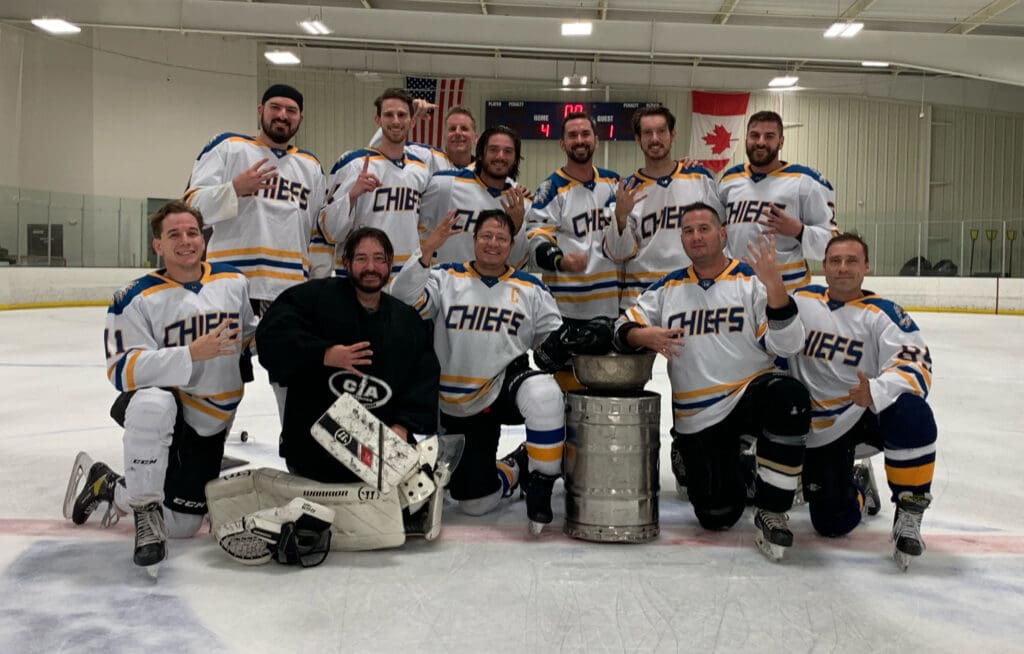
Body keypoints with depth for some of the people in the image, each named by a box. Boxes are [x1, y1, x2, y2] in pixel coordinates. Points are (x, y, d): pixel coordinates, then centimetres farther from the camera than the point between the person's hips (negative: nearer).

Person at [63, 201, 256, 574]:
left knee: (181, 526, 6)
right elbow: (122, 371, -25)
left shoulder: (233, 282, 1)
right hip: (159, 408, -4)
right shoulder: (137, 299, -14)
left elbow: (249, 335, 16)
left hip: (210, 424, 4)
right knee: (152, 403, -43)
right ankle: (145, 508, -19)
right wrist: (192, 354, -36)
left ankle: (109, 487, 34)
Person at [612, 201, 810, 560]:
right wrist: (643, 336, -18)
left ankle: (771, 510, -20)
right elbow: (625, 327, 6)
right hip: (696, 417, 2)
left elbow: (787, 345, -12)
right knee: (716, 516, -3)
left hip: (750, 392, -2)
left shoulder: (752, 279, -3)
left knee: (790, 398, -37)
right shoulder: (668, 288, 7)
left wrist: (774, 287, -27)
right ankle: (730, 468, 34)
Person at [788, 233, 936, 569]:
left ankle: (908, 513, -16)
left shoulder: (882, 313, -10)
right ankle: (857, 485, 34)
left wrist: (875, 392, -43)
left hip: (873, 412, -1)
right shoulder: (802, 301, 0)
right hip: (822, 426, 2)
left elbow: (916, 367, -24)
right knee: (832, 523, -5)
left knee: (911, 414, -37)